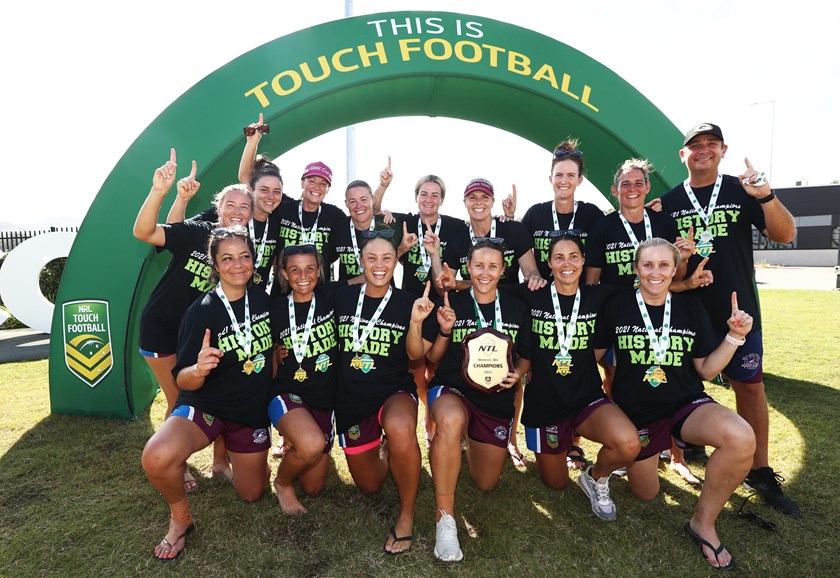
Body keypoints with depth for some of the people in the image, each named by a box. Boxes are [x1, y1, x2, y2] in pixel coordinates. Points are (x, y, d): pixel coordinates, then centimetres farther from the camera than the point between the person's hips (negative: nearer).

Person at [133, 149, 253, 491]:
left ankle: (220, 461, 24)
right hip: (163, 328, -3)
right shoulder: (194, 233, -16)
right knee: (180, 401, 5)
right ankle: (178, 468, 26)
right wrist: (159, 192, -43)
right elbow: (143, 232, -30)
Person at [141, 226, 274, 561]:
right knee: (156, 458, -33)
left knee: (251, 493, 14)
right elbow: (182, 380, -17)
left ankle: (235, 455, 47)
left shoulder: (263, 299, -6)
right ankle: (180, 517, -1)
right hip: (205, 407, -3)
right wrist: (198, 370, -38)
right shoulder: (203, 311, -18)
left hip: (253, 411, 4)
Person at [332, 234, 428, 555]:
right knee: (369, 486, 14)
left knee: (400, 429, -40)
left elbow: (415, 355, -11)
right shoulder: (343, 297, -3)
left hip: (394, 390, -2)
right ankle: (384, 449, 48)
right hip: (351, 398, 3)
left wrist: (415, 320, -26)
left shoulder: (407, 302, -7)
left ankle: (406, 513, -15)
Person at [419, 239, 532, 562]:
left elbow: (525, 356, 11)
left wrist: (518, 373, -10)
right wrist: (445, 331, -19)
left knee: (486, 484, 14)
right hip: (452, 389, -3)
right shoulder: (450, 302, -7)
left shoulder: (517, 309, -1)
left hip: (498, 400, 4)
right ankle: (445, 519, -24)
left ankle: (471, 440, 48)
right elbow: (432, 357, 0)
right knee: (450, 421, -42)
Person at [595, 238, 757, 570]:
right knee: (646, 494, 12)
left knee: (742, 439, -31)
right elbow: (593, 354, 3)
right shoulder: (617, 306, -9)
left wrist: (735, 336, -12)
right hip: (635, 412, -1)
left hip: (686, 404, 1)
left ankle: (703, 521, -7)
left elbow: (706, 370, 0)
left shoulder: (691, 308, -3)